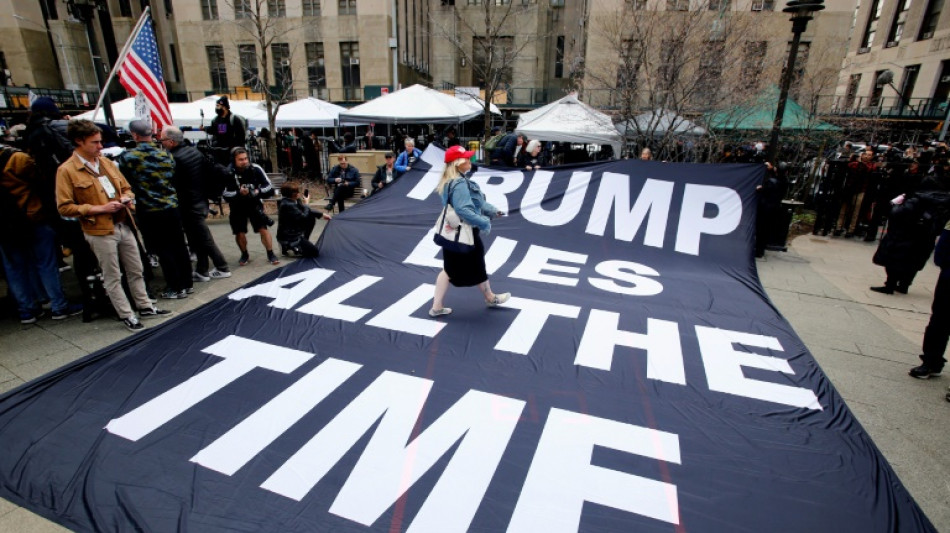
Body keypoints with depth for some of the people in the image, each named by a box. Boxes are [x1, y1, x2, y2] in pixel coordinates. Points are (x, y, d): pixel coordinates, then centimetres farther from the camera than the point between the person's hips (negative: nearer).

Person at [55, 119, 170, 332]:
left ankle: (145, 307, 27)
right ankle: (127, 316, 14)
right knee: (112, 277, 5)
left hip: (124, 226, 6)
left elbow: (125, 187, 21)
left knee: (136, 270, 15)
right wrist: (99, 208, -18)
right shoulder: (67, 170, -9)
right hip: (100, 231, -6)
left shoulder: (106, 162, 10)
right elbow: (64, 207, -11)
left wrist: (126, 198, -1)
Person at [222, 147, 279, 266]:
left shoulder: (256, 169, -16)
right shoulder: (229, 173, -18)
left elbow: (270, 188, -12)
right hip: (238, 207, 0)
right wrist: (239, 193, -33)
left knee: (263, 229, -11)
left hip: (254, 204, 0)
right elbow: (226, 195, -15)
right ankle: (245, 255, 22)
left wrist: (259, 191, -30)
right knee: (240, 233, -2)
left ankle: (271, 255, 1)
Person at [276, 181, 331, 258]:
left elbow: (307, 211, 13)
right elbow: (303, 217, -25)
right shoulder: (288, 205, -28)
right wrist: (306, 204, -12)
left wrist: (322, 214, 9)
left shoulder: (293, 200, 1)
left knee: (311, 218, 16)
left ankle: (303, 242, 18)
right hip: (288, 238, -10)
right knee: (315, 252, -9)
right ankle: (288, 247, -2)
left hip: (293, 232, 10)